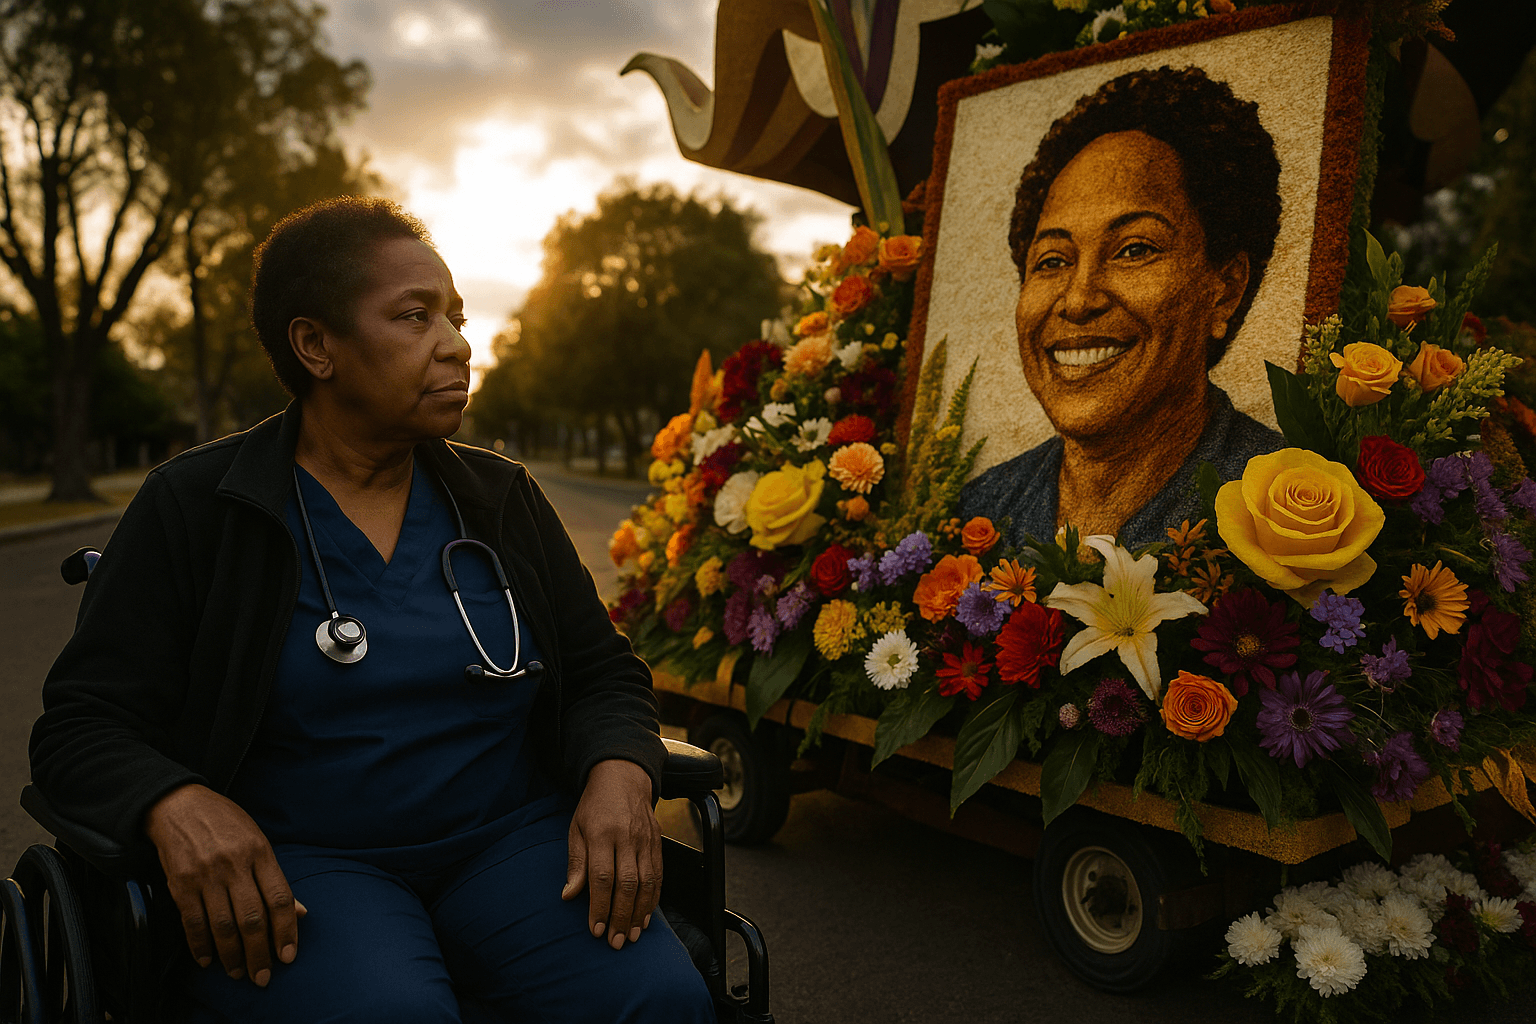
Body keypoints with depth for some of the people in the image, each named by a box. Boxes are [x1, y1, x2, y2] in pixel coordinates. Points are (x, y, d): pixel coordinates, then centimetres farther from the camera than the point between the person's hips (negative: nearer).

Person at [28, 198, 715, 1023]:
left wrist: (620, 773, -11)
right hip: (293, 862, -2)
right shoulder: (192, 509, 0)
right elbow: (81, 725, -1)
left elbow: (602, 675, 12)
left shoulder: (502, 499, 9)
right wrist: (176, 805, -24)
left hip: (507, 836, 3)